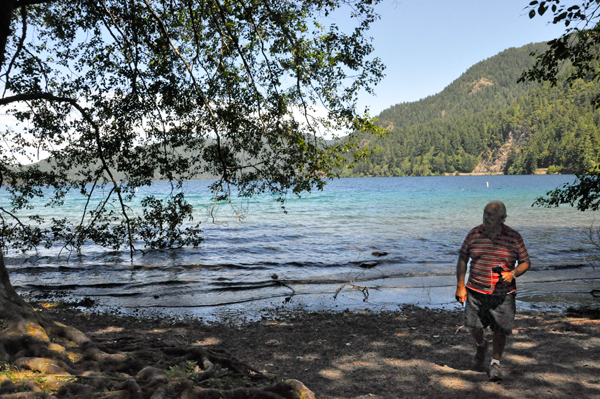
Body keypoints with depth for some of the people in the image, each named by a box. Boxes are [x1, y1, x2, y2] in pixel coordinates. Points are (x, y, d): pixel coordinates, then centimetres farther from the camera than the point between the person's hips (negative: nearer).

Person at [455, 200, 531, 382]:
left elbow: (526, 262, 6)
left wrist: (513, 273, -15)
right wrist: (460, 286, 2)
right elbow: (462, 259, 7)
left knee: (500, 330, 1)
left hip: (503, 294, -1)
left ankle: (495, 363, 23)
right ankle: (481, 346, 39)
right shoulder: (474, 234, 1)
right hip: (475, 292, 1)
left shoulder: (514, 237, -2)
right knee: (474, 327, 5)